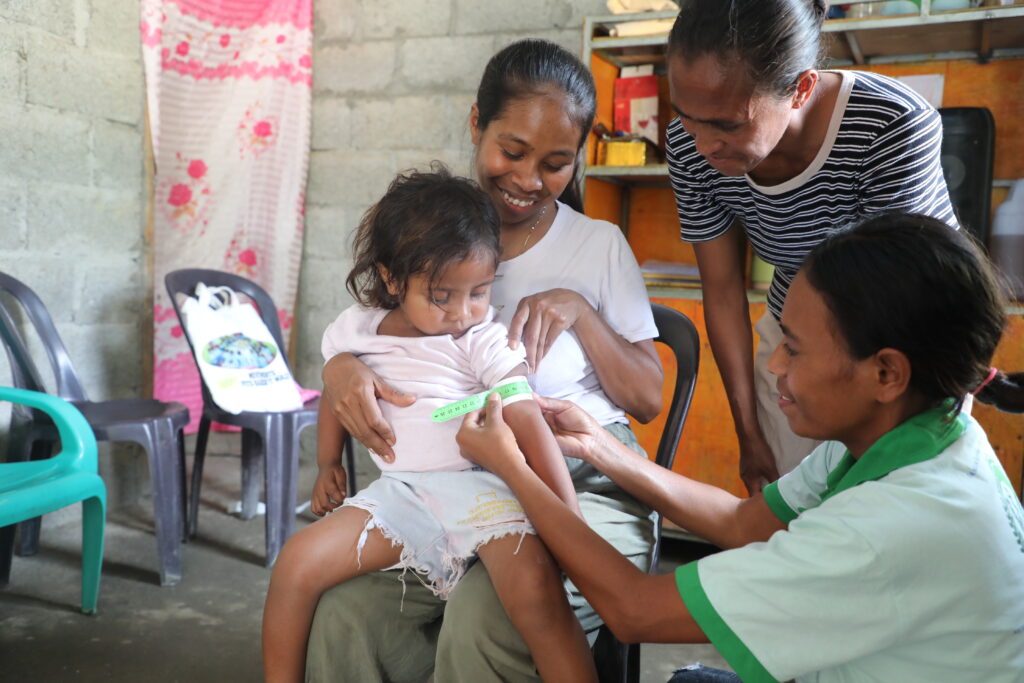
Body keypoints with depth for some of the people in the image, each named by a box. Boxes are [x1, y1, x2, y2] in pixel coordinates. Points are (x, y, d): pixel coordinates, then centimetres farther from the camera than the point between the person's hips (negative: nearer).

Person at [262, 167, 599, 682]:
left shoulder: (486, 340, -7)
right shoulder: (353, 330, 5)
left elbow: (528, 422, -13)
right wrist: (327, 467, 21)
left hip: (480, 487, -4)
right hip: (400, 492, 4)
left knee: (536, 589, -30)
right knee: (297, 562, -9)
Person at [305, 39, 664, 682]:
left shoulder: (601, 246, 1)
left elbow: (648, 400, 2)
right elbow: (368, 335, 10)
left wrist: (580, 310, -12)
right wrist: (341, 367, -14)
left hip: (583, 491, -2)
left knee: (483, 618, -31)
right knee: (343, 614, -22)